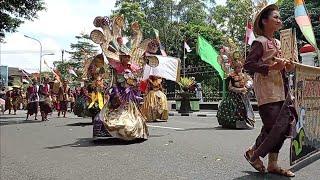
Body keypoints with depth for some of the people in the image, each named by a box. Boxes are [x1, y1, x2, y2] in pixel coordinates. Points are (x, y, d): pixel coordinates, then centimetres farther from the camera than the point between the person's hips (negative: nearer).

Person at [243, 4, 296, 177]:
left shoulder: (278, 42, 19)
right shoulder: (260, 42, -7)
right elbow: (248, 64, -17)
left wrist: (288, 66, 7)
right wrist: (271, 67, -24)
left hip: (281, 90, 9)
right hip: (267, 92, -9)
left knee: (283, 127, 7)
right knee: (273, 126, -9)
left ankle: (273, 164, 18)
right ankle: (253, 153, 16)